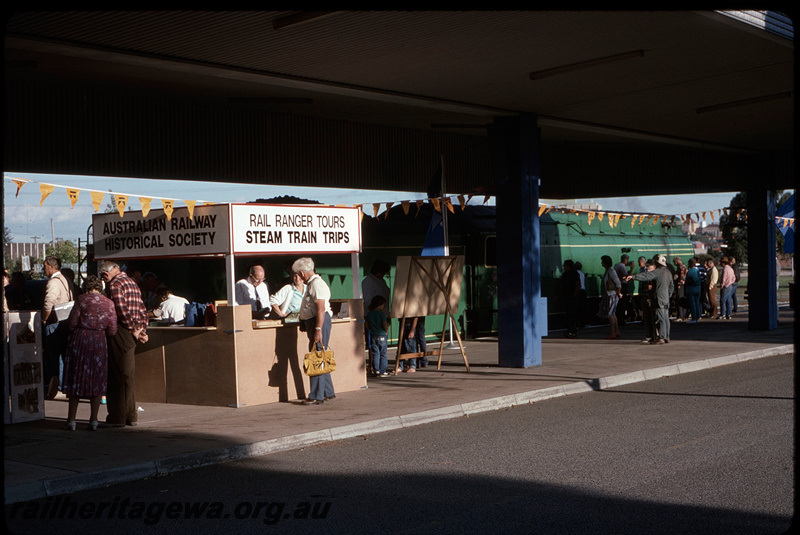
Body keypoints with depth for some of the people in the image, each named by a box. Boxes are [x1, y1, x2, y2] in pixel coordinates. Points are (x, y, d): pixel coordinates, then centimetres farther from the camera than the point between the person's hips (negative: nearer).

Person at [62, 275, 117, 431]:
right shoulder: (109, 303, 2)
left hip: (80, 341, -2)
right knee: (97, 381, 10)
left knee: (76, 379, 7)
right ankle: (93, 420, 9)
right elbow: (112, 330, 0)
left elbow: (71, 323, -8)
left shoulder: (81, 299, -6)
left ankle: (71, 420, 8)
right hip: (99, 343, 2)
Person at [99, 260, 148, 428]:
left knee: (117, 376, -5)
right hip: (131, 337, 9)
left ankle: (117, 418, -3)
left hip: (120, 333, -9)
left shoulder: (115, 284, -10)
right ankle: (131, 415, 18)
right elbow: (142, 310, 17)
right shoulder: (132, 283, 20)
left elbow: (122, 310, -19)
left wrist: (133, 330, -11)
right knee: (129, 376, 13)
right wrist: (142, 331, 11)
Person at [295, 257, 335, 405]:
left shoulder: (316, 284, -16)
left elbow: (321, 308, -23)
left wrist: (318, 330, -26)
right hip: (312, 323, 11)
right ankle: (328, 392, 23)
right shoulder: (312, 283, 17)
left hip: (319, 322, -11)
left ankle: (317, 396, -5)